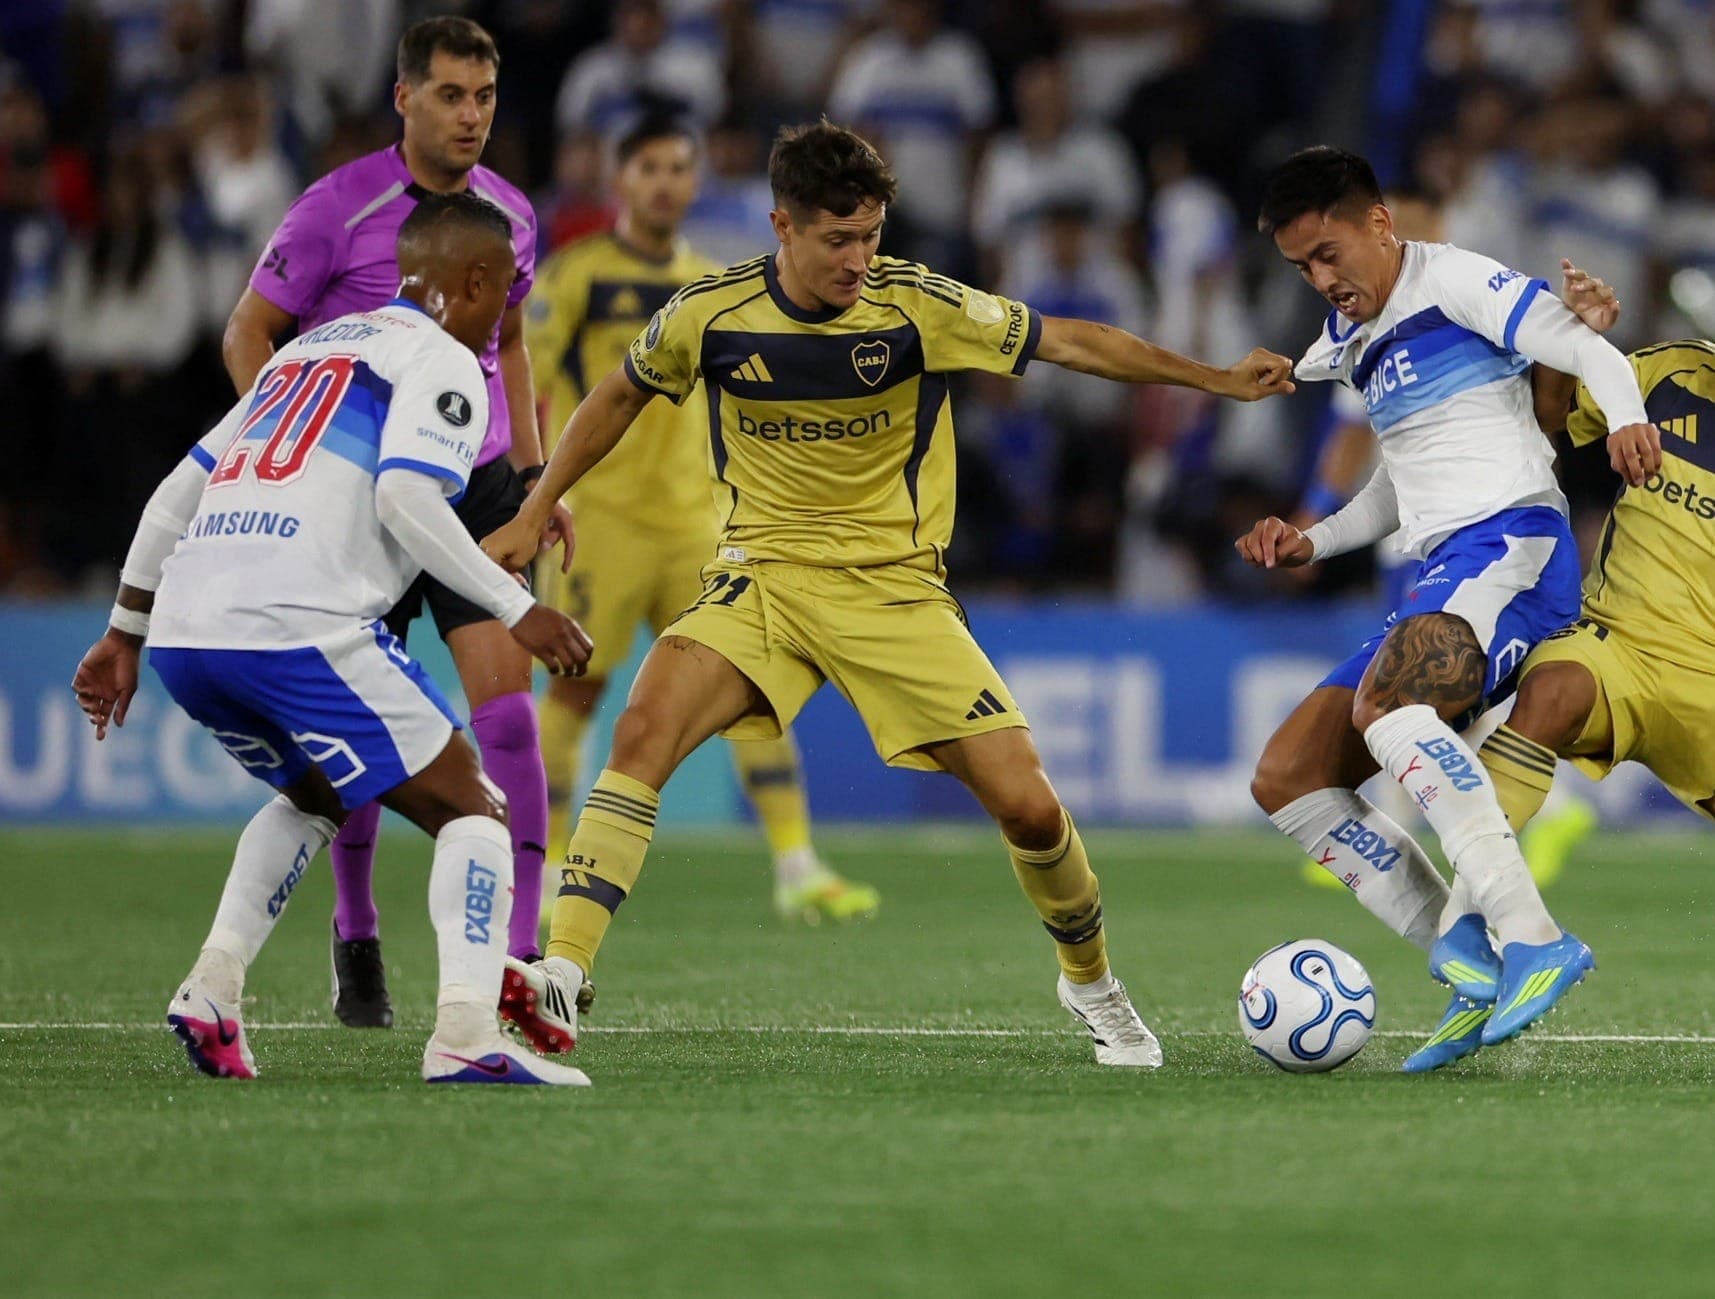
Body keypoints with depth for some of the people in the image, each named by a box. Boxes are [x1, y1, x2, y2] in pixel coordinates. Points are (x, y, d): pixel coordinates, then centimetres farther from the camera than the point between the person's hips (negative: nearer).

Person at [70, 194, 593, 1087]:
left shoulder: (311, 348, 29)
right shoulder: (443, 362, 6)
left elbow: (178, 493, 28)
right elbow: (406, 497, -13)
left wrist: (125, 635, 33)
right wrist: (518, 611, -9)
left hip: (183, 633, 8)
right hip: (299, 627, -8)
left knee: (313, 798, 31)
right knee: (469, 812, 2)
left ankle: (213, 986, 14)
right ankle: (467, 1035, -16)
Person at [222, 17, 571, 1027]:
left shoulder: (511, 216, 4)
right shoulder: (339, 208, -10)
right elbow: (250, 336, -2)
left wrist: (534, 472, 14)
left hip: (477, 491, 3)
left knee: (507, 708, -12)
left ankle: (520, 950, -11)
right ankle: (358, 942, 23)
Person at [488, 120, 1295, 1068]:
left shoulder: (918, 307, -12)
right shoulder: (709, 315, -8)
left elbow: (1071, 342, -4)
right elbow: (621, 396, 12)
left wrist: (1216, 378, -8)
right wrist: (534, 514, 14)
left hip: (895, 588, 0)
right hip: (760, 577, 0)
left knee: (1028, 807, -7)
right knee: (644, 729, -28)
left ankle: (1090, 983, 22)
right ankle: (561, 973, -29)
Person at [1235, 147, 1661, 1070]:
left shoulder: (1454, 283, -2)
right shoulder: (1352, 341, 24)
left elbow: (1589, 352, -13)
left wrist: (1625, 419, -34)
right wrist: (1313, 543, 21)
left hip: (1512, 542, -10)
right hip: (1438, 578, 10)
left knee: (1383, 703, -36)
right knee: (1286, 777, 1)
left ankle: (1533, 941, -42)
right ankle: (1472, 971, -9)